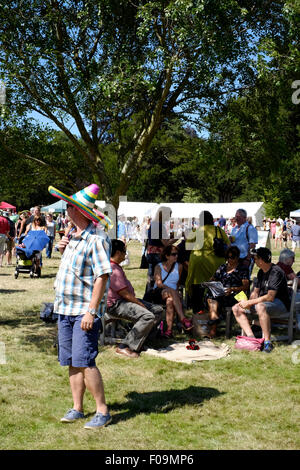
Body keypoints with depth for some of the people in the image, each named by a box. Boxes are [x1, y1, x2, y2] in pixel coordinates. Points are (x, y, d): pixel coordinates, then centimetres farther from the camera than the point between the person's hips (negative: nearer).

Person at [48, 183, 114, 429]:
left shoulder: (94, 240, -14)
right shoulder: (73, 237, 13)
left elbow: (102, 277, -18)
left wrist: (91, 312, -23)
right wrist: (63, 248, 8)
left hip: (83, 311, -9)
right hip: (65, 309, 9)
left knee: (85, 362, -10)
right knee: (72, 363, 12)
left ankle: (102, 411, 0)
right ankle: (77, 408, 21)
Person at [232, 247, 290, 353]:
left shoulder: (276, 272, -18)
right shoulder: (261, 272, 11)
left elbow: (270, 297, -26)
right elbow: (255, 292, 16)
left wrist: (249, 302, -22)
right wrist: (247, 302, -6)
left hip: (280, 304, -9)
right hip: (263, 302, 9)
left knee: (260, 307, -41)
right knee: (236, 308, -4)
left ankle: (267, 342, -33)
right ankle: (251, 337, -16)